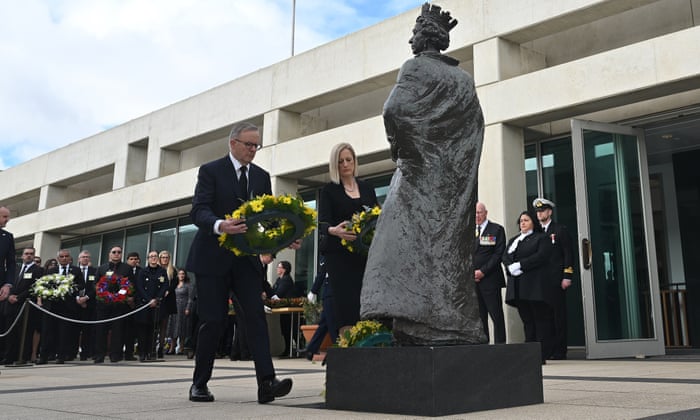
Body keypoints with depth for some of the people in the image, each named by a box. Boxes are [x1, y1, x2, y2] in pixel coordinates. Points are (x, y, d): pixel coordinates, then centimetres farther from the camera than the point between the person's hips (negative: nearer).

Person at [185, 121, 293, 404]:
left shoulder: (262, 176, 11)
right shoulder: (210, 171, -3)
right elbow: (198, 211, -14)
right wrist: (220, 226, -36)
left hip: (247, 258, 4)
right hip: (213, 258, -3)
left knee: (256, 315, -9)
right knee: (213, 320, 0)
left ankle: (266, 383, -14)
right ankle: (199, 384, 17)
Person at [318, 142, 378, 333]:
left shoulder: (367, 188, 16)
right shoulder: (329, 190, 6)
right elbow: (322, 224, -6)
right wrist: (334, 230, -29)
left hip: (366, 253, 3)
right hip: (339, 255, -3)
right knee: (346, 303, -10)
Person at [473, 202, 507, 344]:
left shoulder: (497, 229, 3)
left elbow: (499, 253, -5)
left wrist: (483, 271, -11)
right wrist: (471, 273, 0)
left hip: (490, 279, -4)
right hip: (472, 280, 4)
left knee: (496, 315, -3)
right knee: (479, 317, 4)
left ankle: (500, 344, 3)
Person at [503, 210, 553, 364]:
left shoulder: (541, 238, 4)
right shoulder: (513, 240, 23)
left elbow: (541, 256, -12)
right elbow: (505, 256, 10)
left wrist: (520, 265, -16)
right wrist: (511, 267, -11)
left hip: (535, 284, -6)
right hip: (517, 286, 6)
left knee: (540, 319, -4)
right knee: (526, 320, 7)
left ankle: (541, 355, -3)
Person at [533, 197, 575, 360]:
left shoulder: (560, 230, 3)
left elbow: (568, 254, -2)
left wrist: (567, 276, -10)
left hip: (556, 279, -4)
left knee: (558, 314, -2)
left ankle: (559, 351, 1)